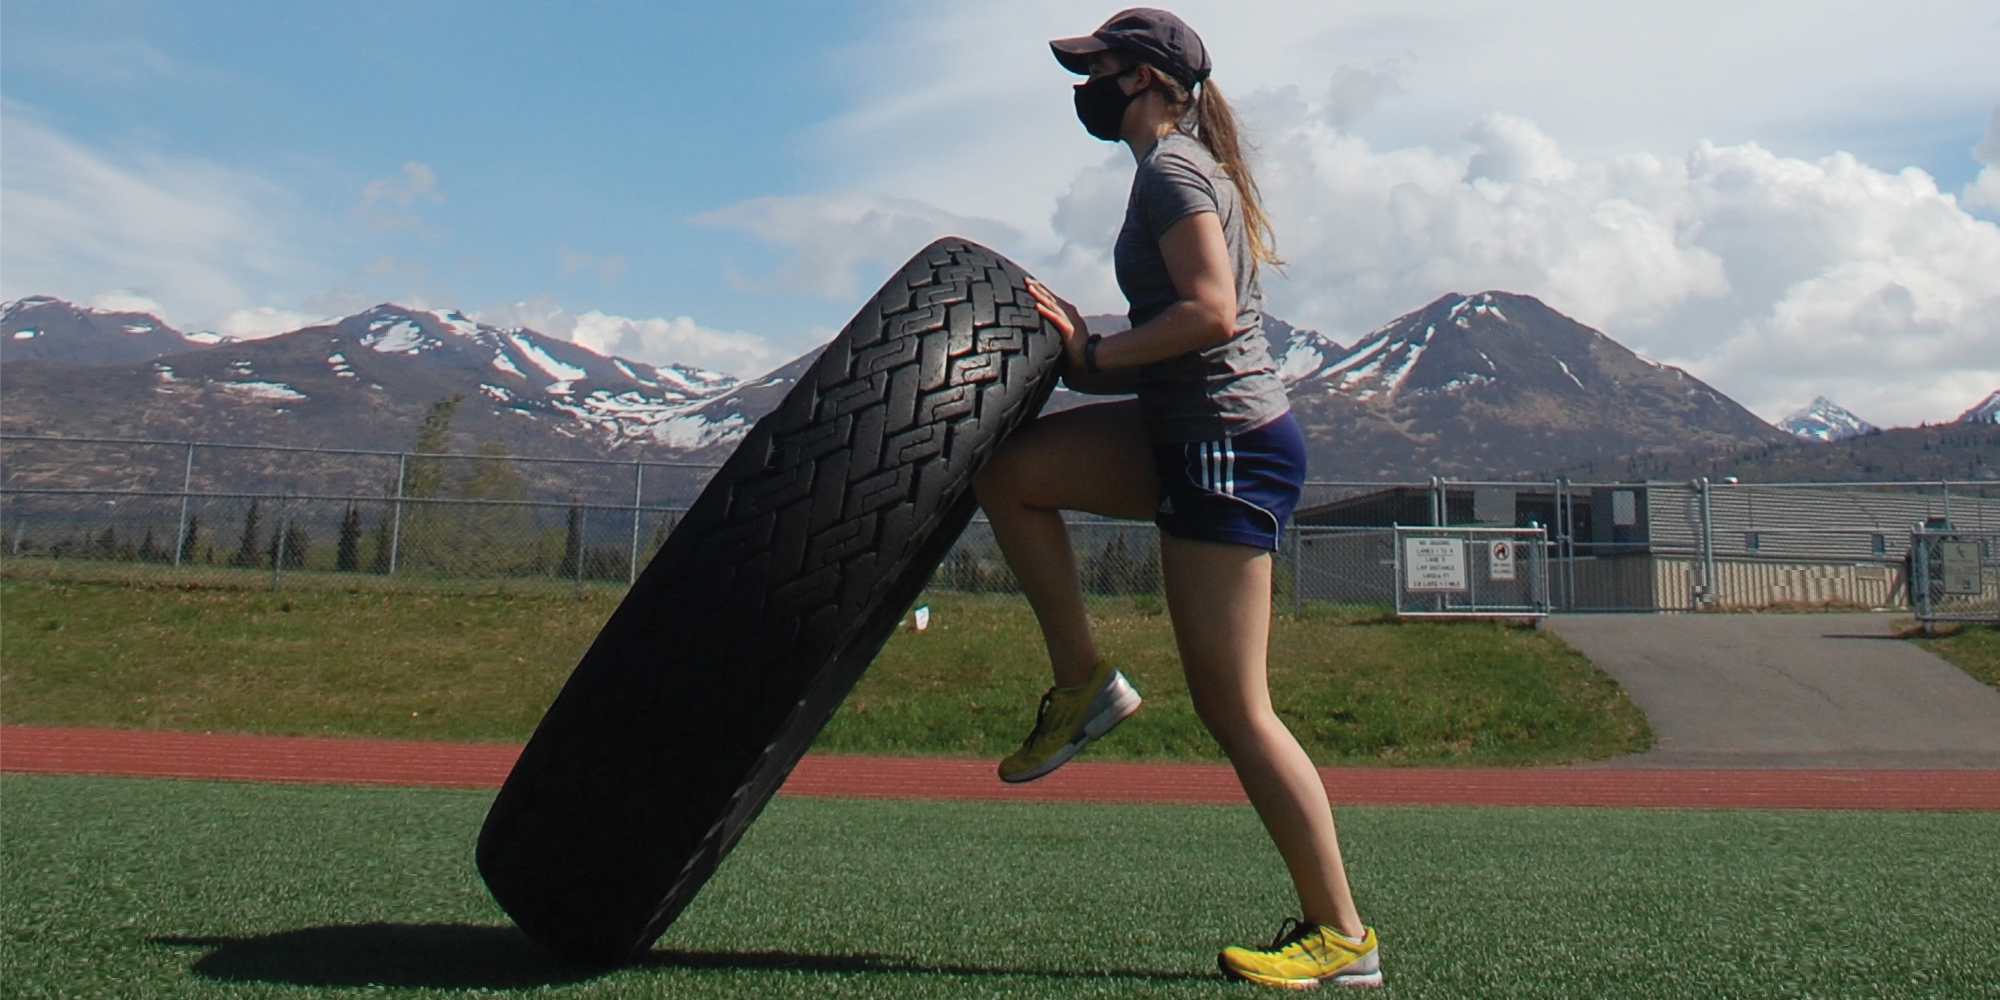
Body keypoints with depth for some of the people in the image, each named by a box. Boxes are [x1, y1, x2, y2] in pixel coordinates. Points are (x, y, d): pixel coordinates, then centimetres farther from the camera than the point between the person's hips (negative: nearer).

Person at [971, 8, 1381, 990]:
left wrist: (1094, 356, -14)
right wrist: (1090, 346, 7)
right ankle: (1084, 682, 11)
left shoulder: (1170, 166, -10)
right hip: (1191, 434, 10)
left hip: (1229, 447, -10)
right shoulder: (1190, 165, 19)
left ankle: (1341, 936, 4)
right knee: (1008, 474, 8)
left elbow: (1211, 311, -23)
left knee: (1233, 707, -6)